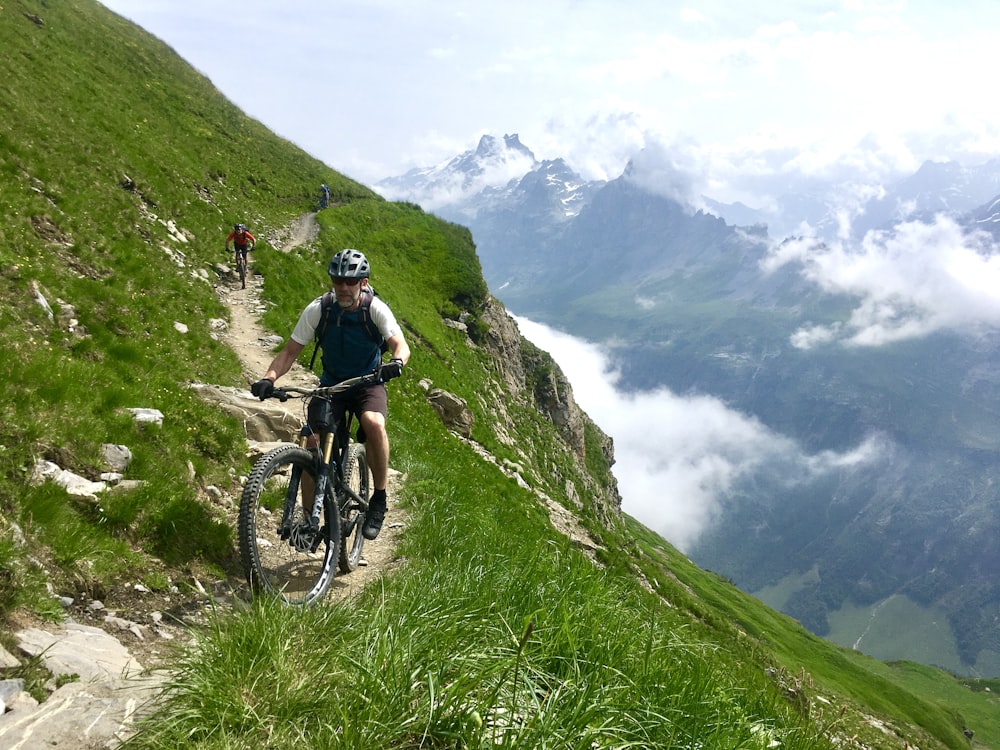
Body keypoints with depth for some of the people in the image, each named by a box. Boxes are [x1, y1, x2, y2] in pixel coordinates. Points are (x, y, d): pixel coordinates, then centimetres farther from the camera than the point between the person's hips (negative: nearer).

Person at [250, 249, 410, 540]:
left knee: (374, 423, -33)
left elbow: (400, 344, -25)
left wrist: (396, 361, -49)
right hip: (331, 384, 2)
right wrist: (268, 378, -28)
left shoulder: (375, 309, -15)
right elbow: (290, 351, -10)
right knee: (314, 440, -19)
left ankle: (379, 499, -16)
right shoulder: (318, 309, -12)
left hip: (368, 384, -2)